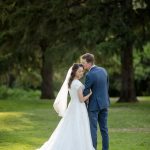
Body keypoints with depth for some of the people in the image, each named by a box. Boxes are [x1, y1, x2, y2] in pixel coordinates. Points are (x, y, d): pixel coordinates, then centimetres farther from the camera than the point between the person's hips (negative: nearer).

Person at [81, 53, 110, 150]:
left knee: (93, 129, 0)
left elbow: (86, 92, -14)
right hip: (104, 103, 7)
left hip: (94, 105, -7)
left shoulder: (89, 75, -19)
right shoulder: (103, 70, 3)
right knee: (104, 128, 12)